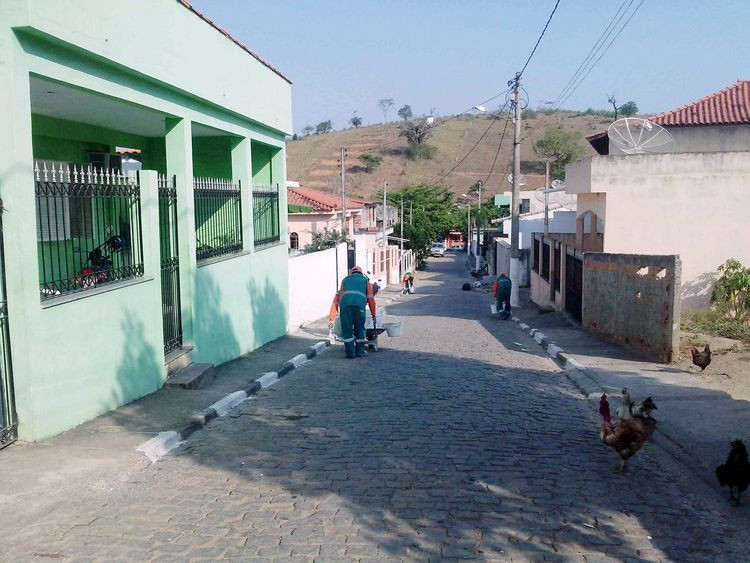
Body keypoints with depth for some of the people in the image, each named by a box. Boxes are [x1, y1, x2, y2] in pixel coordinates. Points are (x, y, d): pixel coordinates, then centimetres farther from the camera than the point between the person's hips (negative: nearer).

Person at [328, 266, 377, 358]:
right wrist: (373, 315, 30)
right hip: (359, 304, -1)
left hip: (345, 303, 1)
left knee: (347, 329, 8)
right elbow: (370, 298, 24)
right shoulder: (365, 280, 31)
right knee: (359, 328, 12)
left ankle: (350, 353, 9)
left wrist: (331, 318, 30)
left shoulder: (345, 280, 34)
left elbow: (337, 297, 29)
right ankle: (360, 351, 17)